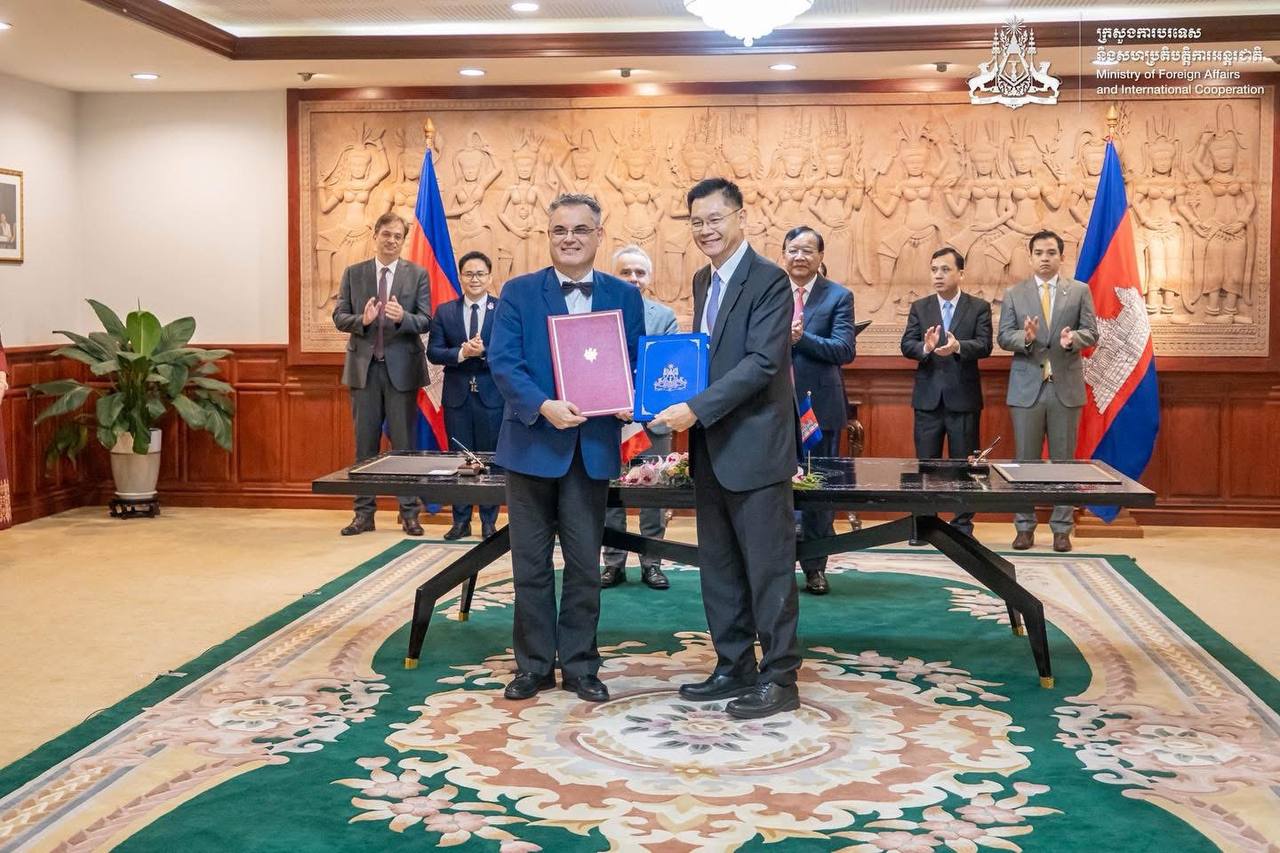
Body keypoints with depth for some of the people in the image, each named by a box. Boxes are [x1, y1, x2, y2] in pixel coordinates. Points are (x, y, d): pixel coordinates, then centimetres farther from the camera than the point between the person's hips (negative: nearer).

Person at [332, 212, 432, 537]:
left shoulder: (417, 274, 1)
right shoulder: (353, 273, 6)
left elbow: (425, 321, -4)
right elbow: (339, 317, 2)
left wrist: (402, 317, -24)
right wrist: (362, 320, -18)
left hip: (402, 366, -1)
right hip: (364, 366, 2)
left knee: (404, 442, 4)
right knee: (365, 442, 7)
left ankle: (409, 512, 12)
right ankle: (364, 512, 14)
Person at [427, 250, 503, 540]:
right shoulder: (444, 312, 6)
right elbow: (433, 352, -1)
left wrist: (484, 352, -23)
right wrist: (461, 353, -18)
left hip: (491, 395, -2)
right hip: (457, 395, 2)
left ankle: (489, 521, 15)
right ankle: (461, 521, 17)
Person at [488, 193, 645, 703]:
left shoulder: (624, 297, 6)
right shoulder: (519, 292, 0)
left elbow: (637, 363, 8)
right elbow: (503, 362, -9)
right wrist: (544, 406, -24)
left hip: (593, 446, 1)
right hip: (532, 444, -1)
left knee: (585, 565, 9)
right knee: (531, 564, 8)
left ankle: (580, 666, 21)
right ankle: (534, 665, 20)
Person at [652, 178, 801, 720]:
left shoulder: (769, 281, -12)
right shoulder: (703, 281, 14)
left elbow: (762, 363, -21)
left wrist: (696, 409, -25)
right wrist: (680, 396, 2)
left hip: (754, 447, -8)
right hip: (710, 448, 8)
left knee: (768, 568, 0)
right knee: (719, 568, 14)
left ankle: (779, 679, 9)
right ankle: (734, 668, 25)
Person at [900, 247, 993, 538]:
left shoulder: (979, 307, 1)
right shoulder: (919, 307, 7)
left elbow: (984, 346, -12)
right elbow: (906, 345, -2)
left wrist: (958, 346, -32)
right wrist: (925, 347, -25)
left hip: (964, 397, -2)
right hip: (928, 397, 2)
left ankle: (962, 524, 15)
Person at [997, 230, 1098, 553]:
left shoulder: (1080, 291, 6)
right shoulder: (1014, 294, 6)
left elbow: (1091, 332, 1)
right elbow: (1004, 337, 0)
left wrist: (1073, 339, -20)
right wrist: (1025, 337, -20)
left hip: (1065, 386, 0)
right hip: (1027, 387, 0)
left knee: (1064, 460, 4)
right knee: (1025, 460, 4)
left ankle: (1062, 528, 11)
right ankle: (1024, 527, 12)